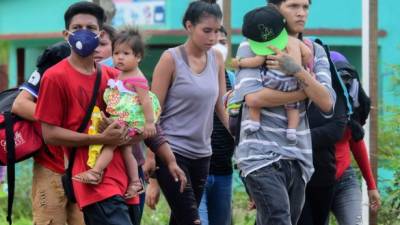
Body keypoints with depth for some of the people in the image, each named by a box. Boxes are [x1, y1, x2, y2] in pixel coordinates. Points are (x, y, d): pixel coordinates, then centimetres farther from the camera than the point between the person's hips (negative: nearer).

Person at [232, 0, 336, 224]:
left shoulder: (316, 52, 12)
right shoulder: (251, 47, 0)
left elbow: (327, 103, -2)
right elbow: (253, 97, -15)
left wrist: (297, 70, -15)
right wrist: (304, 92, -8)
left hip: (299, 158, 5)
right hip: (263, 155, -5)